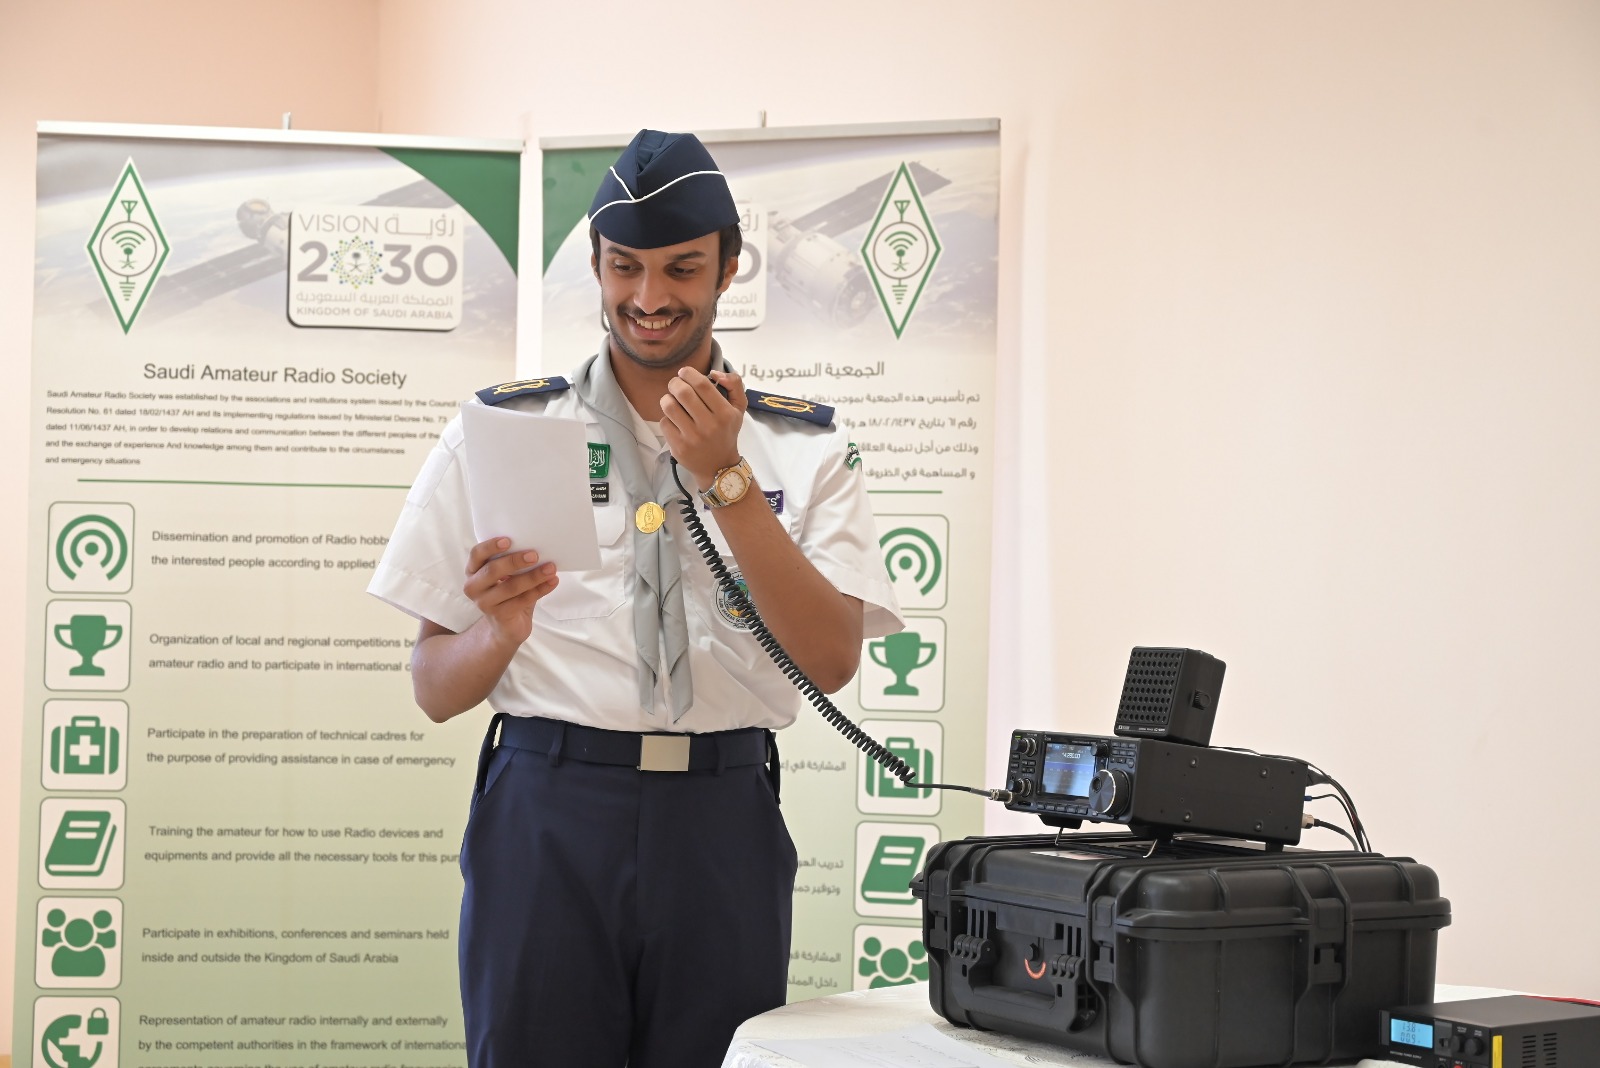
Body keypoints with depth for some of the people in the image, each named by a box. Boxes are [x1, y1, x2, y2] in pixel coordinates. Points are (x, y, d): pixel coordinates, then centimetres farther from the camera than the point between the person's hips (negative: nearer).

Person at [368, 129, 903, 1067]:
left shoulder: (806, 450, 8)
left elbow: (832, 661, -6)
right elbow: (436, 691, 6)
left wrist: (724, 477, -11)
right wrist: (501, 631, -16)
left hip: (723, 823, 1)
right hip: (547, 814, 0)